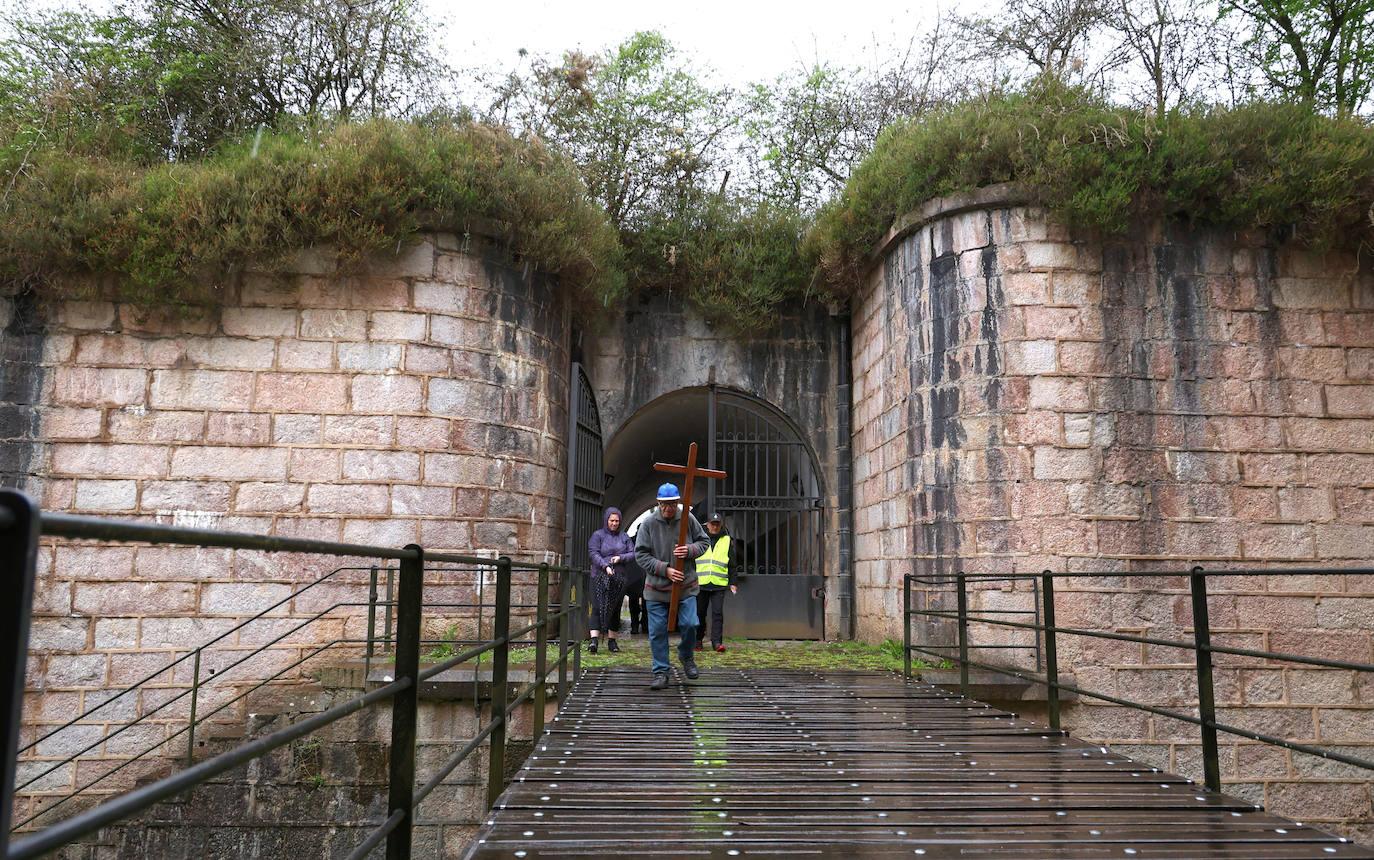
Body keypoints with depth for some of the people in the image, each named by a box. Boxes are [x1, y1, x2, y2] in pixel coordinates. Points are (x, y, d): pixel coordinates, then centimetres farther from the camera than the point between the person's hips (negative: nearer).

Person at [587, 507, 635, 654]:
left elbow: (633, 554, 9)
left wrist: (621, 558, -10)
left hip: (619, 579, 4)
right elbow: (593, 553, -8)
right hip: (600, 577, -3)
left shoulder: (624, 537, 15)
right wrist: (605, 566, -22)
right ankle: (594, 639, -15)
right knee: (598, 608, -11)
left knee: (615, 609, 6)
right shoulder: (598, 535, 4)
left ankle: (611, 641, 13)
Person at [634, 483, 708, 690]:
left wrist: (690, 550, -13)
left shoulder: (688, 519, -2)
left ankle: (686, 656, 25)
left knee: (689, 624, -6)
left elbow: (704, 542, 9)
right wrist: (665, 570, -14)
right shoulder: (649, 524, -6)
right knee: (657, 631, 3)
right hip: (656, 588, 0)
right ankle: (661, 672, 16)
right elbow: (640, 554, -6)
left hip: (686, 586, 0)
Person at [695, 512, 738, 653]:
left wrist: (732, 582, 7)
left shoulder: (727, 541, 9)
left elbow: (731, 564, 12)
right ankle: (698, 640, 20)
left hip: (719, 584, -1)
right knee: (700, 612, 7)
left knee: (718, 613, -7)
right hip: (700, 583, 1)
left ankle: (717, 641, -4)